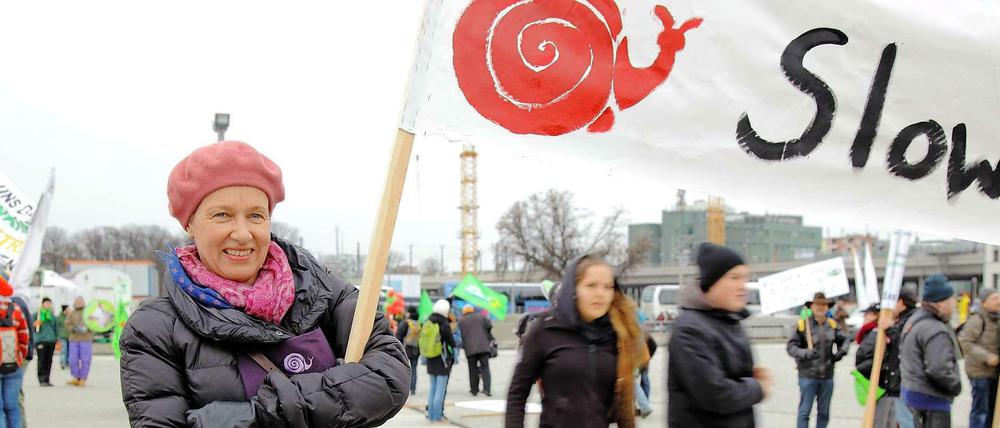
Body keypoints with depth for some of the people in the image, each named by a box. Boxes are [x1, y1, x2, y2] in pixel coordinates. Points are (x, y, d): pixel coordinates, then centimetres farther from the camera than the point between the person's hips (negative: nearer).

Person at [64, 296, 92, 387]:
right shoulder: (72, 314, 13)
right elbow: (67, 325, 5)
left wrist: (86, 328, -19)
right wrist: (74, 329, -14)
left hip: (86, 339, -2)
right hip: (74, 339, 2)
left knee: (85, 360, -5)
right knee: (73, 360, -1)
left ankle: (83, 379, 2)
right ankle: (76, 378, 11)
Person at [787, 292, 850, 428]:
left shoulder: (833, 325, 5)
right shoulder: (802, 324, -9)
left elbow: (844, 339, 20)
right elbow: (790, 346, -8)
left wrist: (841, 351, 1)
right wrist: (804, 354, -25)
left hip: (827, 376, 5)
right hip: (808, 375, -5)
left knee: (824, 413, 15)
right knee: (804, 412, -3)